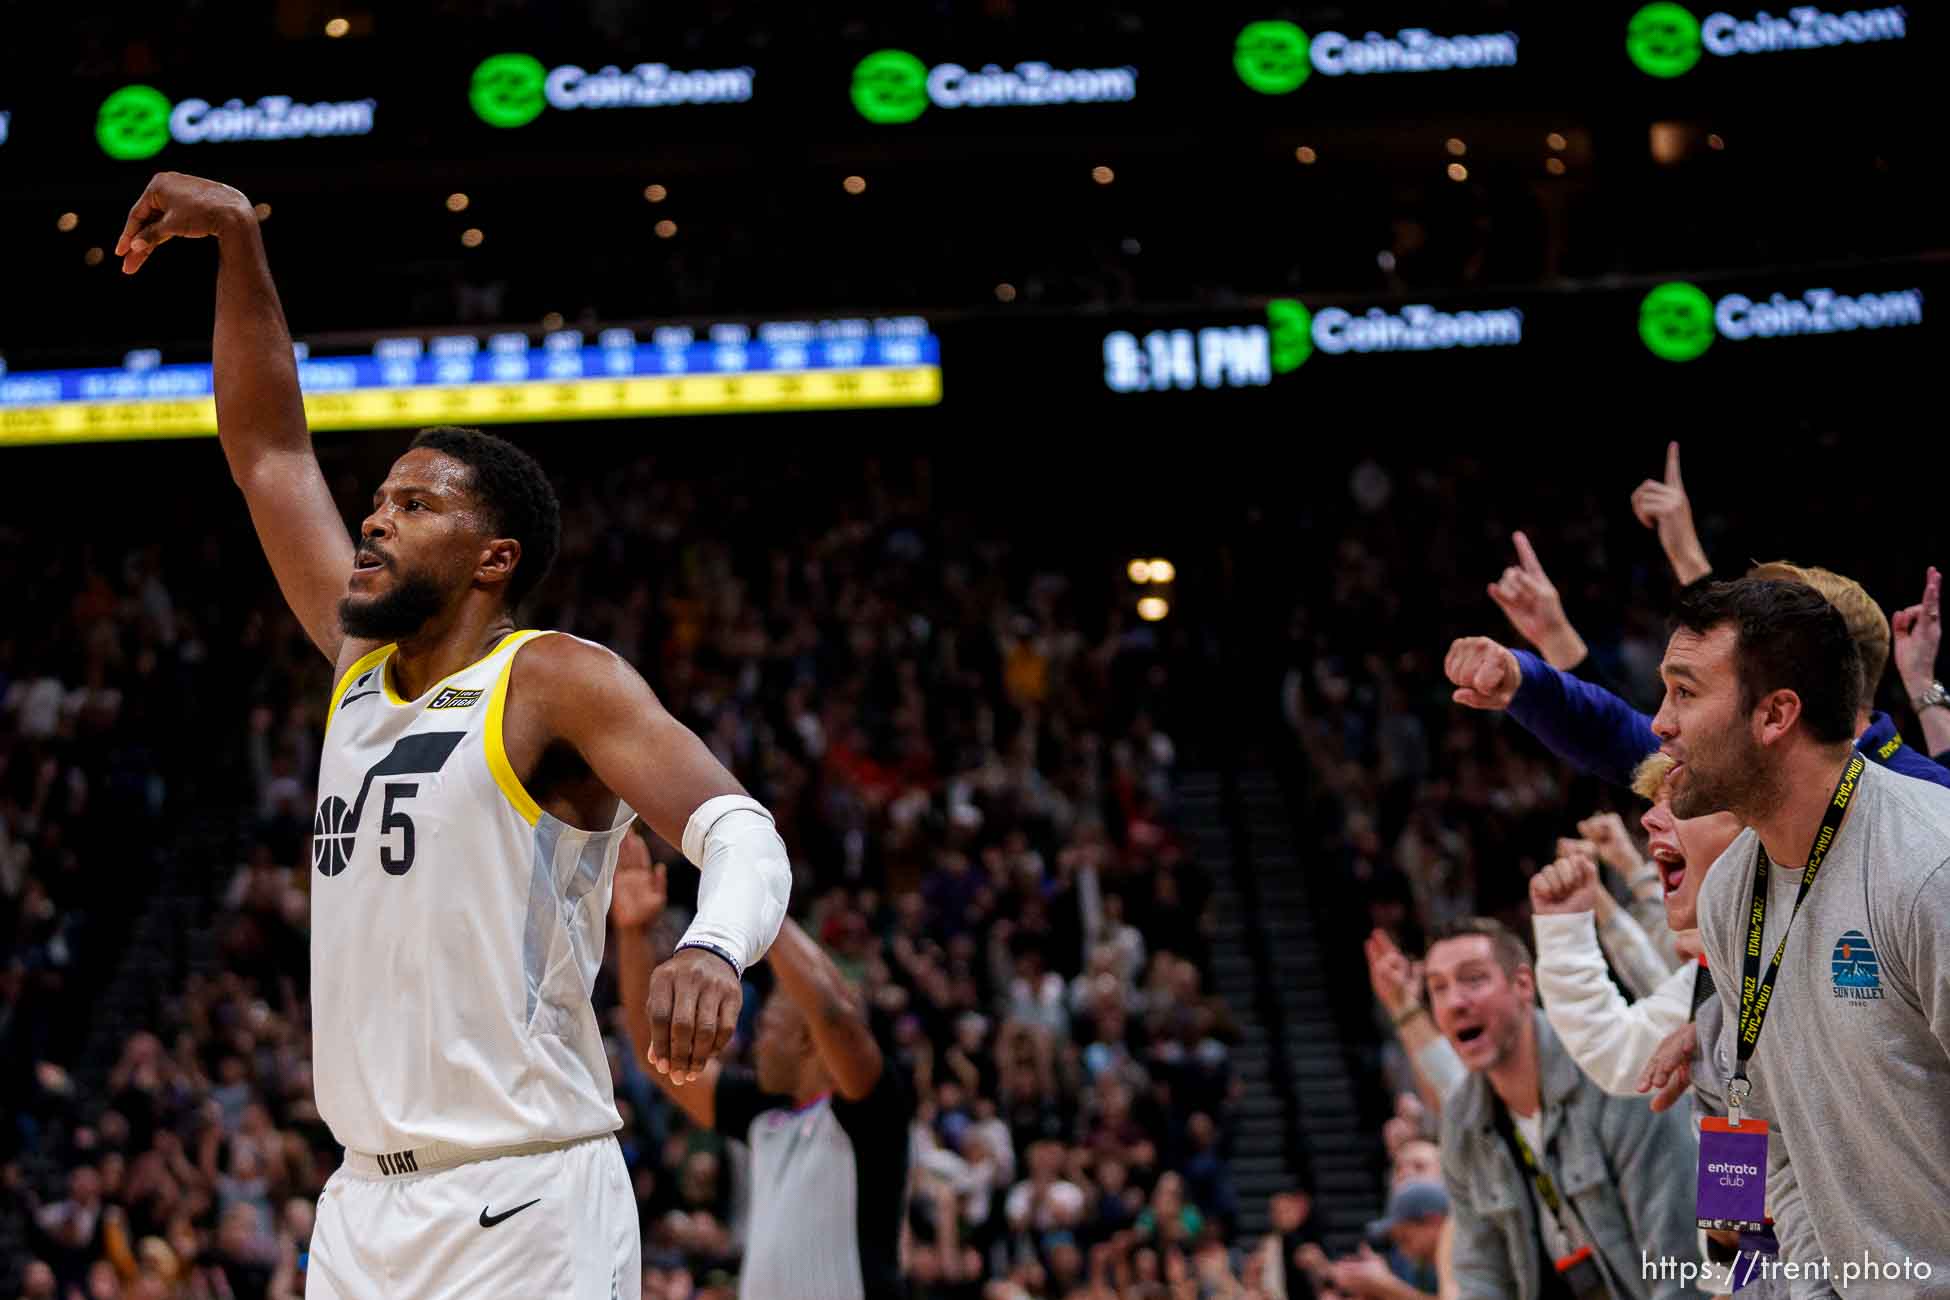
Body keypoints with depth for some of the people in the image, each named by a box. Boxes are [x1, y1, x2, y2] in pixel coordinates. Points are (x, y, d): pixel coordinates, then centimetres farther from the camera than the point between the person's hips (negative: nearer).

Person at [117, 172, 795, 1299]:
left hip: (525, 1207, -7)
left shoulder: (557, 682, -7)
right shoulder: (362, 671, 14)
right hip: (365, 1204, 7)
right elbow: (268, 449, 20)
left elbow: (739, 831, -20)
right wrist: (236, 243, 14)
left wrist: (713, 946, -42)